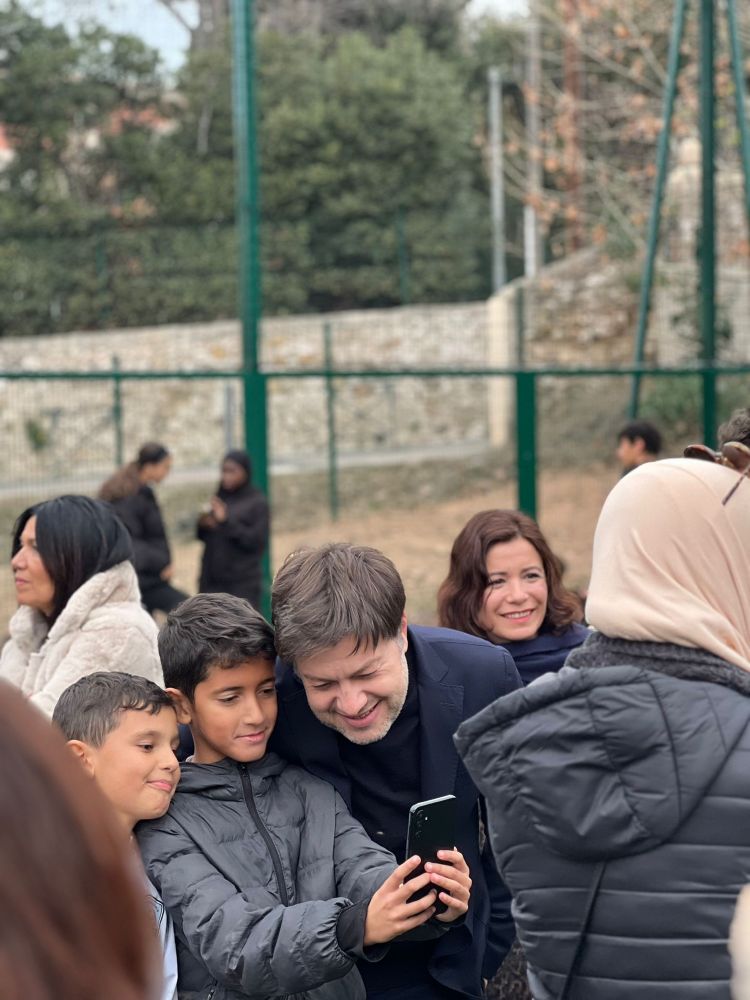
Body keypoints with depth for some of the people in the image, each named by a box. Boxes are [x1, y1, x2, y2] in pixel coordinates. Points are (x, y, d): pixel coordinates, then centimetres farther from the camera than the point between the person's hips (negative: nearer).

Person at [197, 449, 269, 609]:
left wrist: (227, 521, -18)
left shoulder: (257, 503, -5)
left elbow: (258, 542, -12)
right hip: (212, 579, 5)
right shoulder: (220, 498, 11)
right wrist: (203, 525, -4)